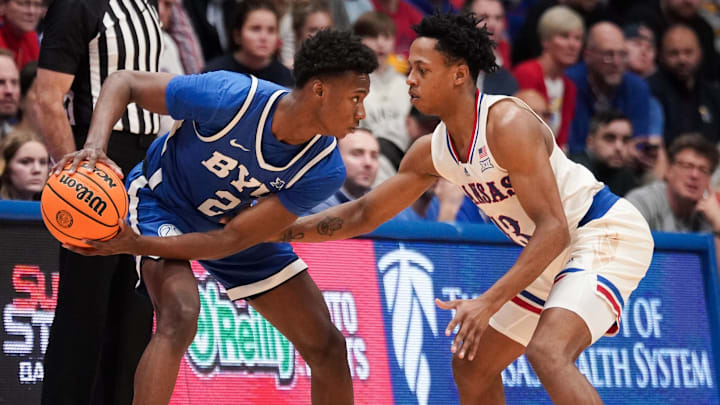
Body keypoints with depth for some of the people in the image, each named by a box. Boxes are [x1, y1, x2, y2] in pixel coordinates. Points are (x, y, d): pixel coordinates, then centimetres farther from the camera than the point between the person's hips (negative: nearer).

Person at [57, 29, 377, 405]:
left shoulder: (325, 171, -24)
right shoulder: (231, 98, -35)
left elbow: (234, 239, -26)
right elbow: (124, 82, -22)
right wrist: (95, 145, -40)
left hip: (237, 221, 5)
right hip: (163, 201, -5)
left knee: (326, 347, 1)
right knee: (179, 318, -32)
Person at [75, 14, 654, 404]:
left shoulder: (507, 124, -24)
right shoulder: (431, 153, 3)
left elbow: (553, 228, -28)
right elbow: (362, 214, 13)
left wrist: (491, 302, -35)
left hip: (606, 233, -10)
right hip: (556, 251, 10)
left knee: (548, 352, -31)